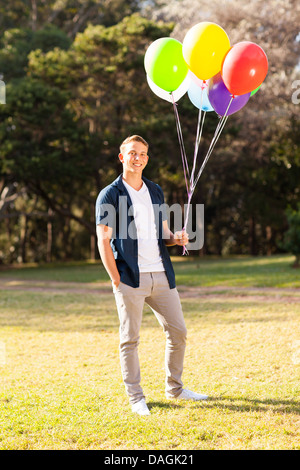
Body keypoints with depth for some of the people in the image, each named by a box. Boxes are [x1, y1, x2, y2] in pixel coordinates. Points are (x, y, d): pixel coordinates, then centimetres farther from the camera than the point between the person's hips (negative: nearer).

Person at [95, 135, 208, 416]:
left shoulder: (156, 191, 17)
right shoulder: (109, 195, -1)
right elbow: (103, 240, -5)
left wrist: (175, 238, -3)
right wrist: (116, 280, -12)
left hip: (161, 275, 6)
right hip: (131, 277, -5)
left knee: (178, 332, 8)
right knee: (130, 339, -1)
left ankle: (174, 389, 24)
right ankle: (135, 398, 10)